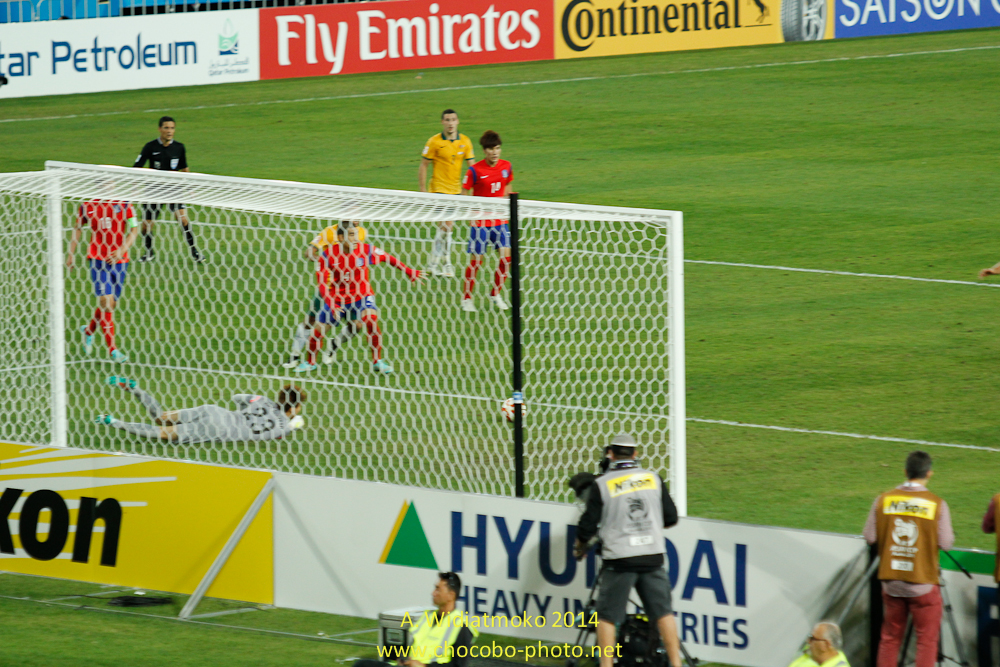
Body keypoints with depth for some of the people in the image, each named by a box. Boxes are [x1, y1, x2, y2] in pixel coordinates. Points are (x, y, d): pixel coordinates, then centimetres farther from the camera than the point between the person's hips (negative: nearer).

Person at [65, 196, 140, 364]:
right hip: (97, 260, -2)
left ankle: (89, 331, 38)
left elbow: (134, 229, -3)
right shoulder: (88, 205, 1)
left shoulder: (123, 205, -2)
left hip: (119, 260, 2)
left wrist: (122, 250, -17)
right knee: (106, 301, -13)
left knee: (111, 304, 10)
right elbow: (78, 227, 15)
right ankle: (112, 349, -10)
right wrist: (71, 253, 12)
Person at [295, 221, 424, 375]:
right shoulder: (328, 255, -16)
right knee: (318, 331, 0)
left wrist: (410, 272, 1)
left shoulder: (366, 250, -15)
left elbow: (388, 258, 0)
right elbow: (321, 284, -13)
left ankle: (377, 361, -11)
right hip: (336, 298, 1)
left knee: (371, 320, -27)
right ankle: (310, 362, 29)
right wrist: (332, 306, -23)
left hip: (361, 296, -1)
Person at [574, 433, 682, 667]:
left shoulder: (602, 484, -5)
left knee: (607, 615, 6)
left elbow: (588, 525, -4)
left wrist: (579, 547, 16)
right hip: (653, 556, 3)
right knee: (663, 611, 8)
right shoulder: (653, 479, 4)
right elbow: (671, 517, 9)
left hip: (620, 559, -3)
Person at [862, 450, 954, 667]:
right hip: (923, 583, -3)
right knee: (927, 639, 4)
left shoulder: (883, 500, -3)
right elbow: (946, 543, -10)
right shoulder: (937, 505, -11)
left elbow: (870, 537, 0)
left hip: (891, 582, 4)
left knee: (890, 637, 16)